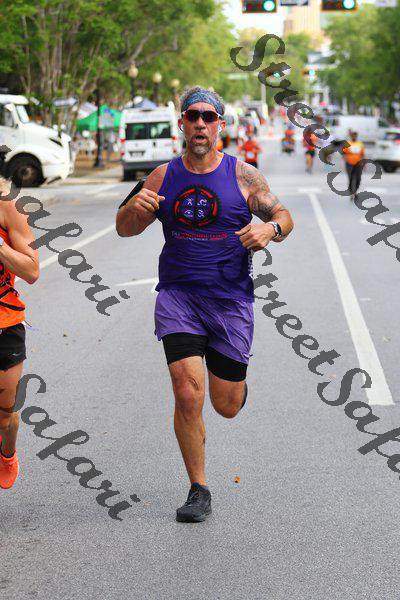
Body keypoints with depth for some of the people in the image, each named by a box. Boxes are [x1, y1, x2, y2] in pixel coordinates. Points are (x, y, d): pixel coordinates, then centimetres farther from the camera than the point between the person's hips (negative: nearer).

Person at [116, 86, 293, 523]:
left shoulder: (243, 176, 1)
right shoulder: (163, 176, 5)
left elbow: (284, 217, 7)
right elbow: (124, 229, 12)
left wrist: (269, 228, -17)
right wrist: (135, 206, -11)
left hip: (231, 298, 0)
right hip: (177, 295, 1)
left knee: (227, 406, 6)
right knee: (187, 393, -14)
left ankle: (233, 376, 46)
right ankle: (198, 491, 2)